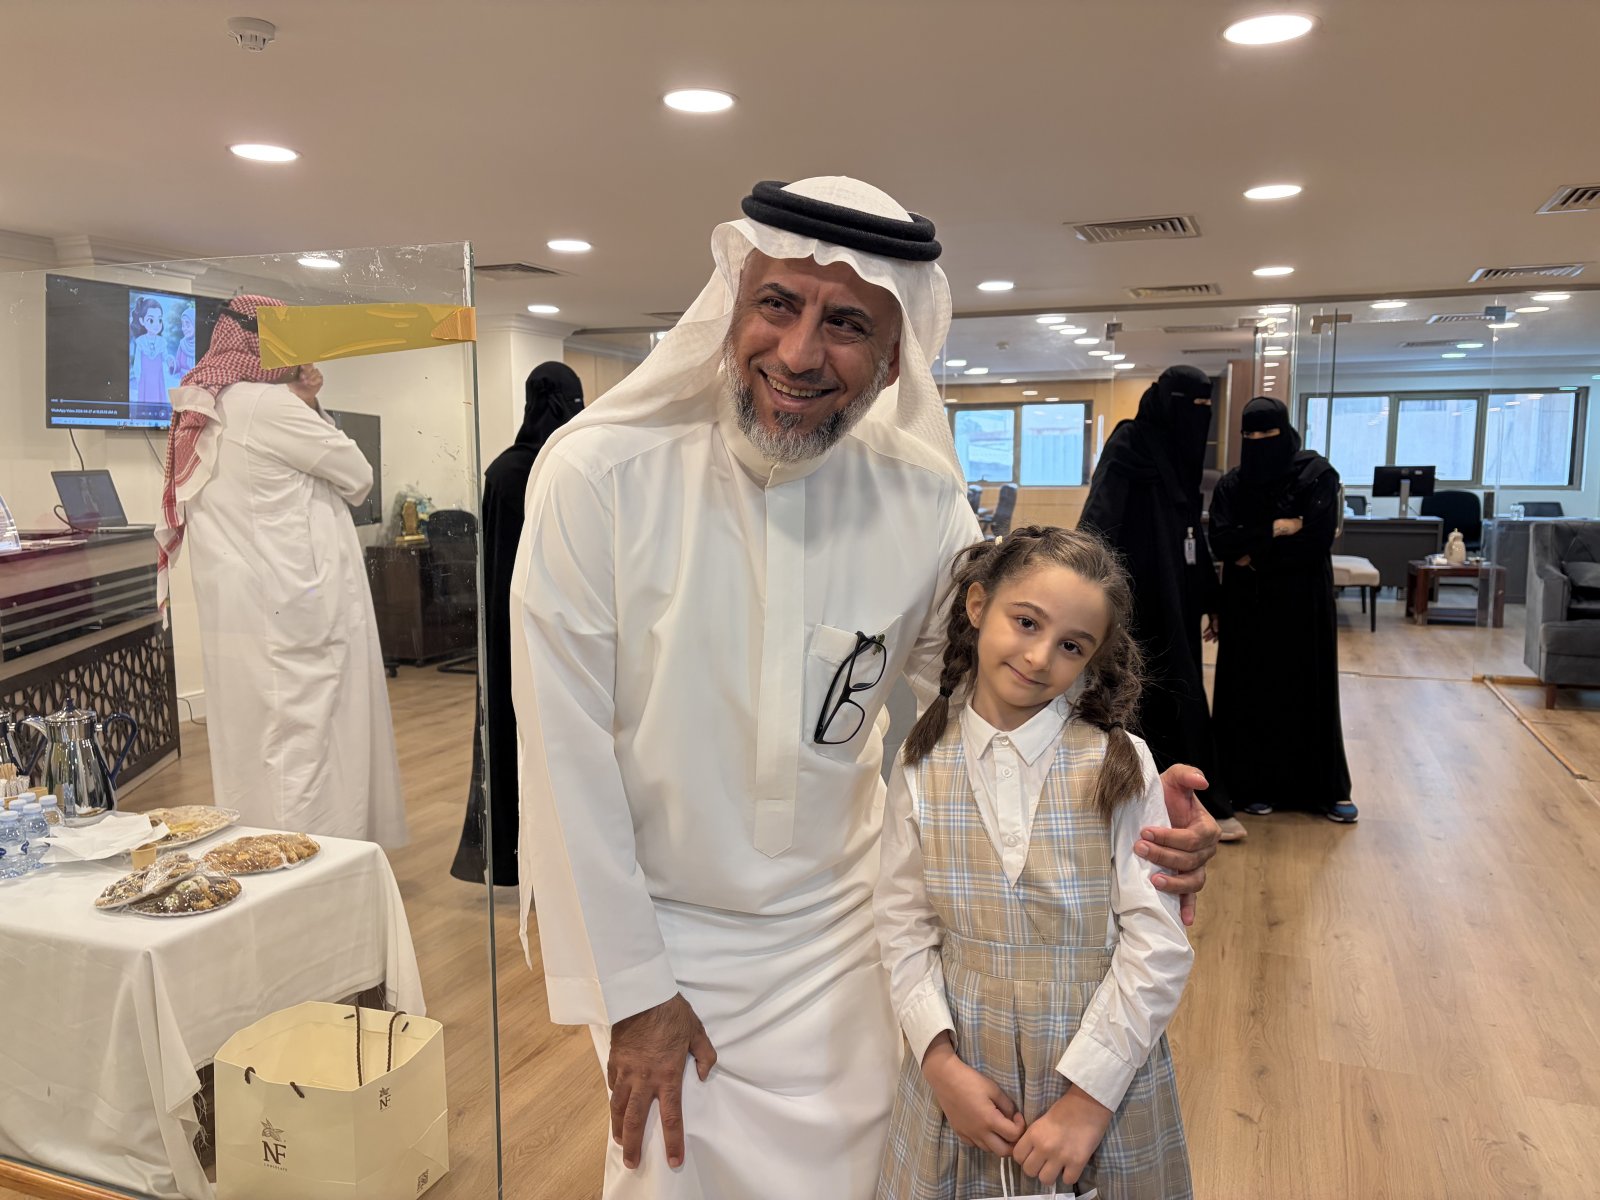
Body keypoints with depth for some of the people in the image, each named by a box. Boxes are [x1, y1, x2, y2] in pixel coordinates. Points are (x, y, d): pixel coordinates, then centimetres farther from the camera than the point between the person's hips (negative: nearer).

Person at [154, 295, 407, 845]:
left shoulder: (206, 409, 14)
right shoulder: (268, 405, -15)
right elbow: (357, 477, -8)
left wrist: (301, 406, 9)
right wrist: (308, 408, 4)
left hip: (239, 608, 9)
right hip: (293, 608, -9)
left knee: (255, 745, 15)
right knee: (304, 738, -4)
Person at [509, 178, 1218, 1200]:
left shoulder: (925, 502, -12)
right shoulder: (598, 474, -20)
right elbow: (566, 756, -16)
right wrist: (630, 993, -11)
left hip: (838, 933, 2)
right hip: (658, 930, -2)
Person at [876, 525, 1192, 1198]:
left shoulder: (1120, 766, -11)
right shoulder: (923, 771, -5)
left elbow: (1157, 945, -12)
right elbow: (903, 931, -3)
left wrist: (1090, 1097, -13)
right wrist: (941, 1061, -13)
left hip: (1103, 1077, -1)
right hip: (963, 1081, 2)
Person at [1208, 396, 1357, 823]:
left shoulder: (1317, 475, -4)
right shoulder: (1231, 484, 4)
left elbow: (1318, 538, -14)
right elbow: (1220, 542, -8)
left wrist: (1256, 554, -10)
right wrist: (1274, 530, -15)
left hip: (1302, 603, -2)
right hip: (1248, 605, 2)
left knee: (1310, 692, 4)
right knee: (1251, 693, 3)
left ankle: (1325, 789, 14)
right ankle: (1254, 785, 12)